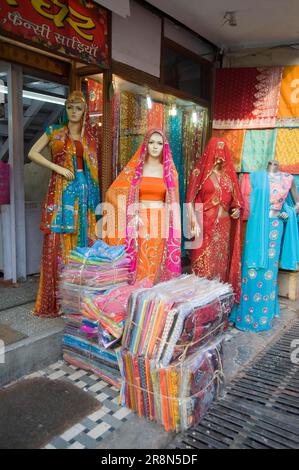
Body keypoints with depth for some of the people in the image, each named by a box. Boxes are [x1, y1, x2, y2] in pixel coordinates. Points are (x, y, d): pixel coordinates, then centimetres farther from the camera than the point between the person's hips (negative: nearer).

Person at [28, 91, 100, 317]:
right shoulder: (54, 132, 10)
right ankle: (56, 300, 2)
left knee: (83, 238, 1)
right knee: (58, 241, -6)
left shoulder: (90, 137, 15)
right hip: (61, 190, -2)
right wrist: (57, 168, -8)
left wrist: (95, 196, 1)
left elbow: (94, 168, 13)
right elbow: (33, 153, 4)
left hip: (84, 191, 2)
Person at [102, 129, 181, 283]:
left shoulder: (169, 170, 7)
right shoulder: (135, 167, 4)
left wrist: (173, 230, 3)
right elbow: (113, 192, 2)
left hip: (161, 224, 1)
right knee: (139, 267, 0)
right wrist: (130, 213, -6)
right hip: (140, 223, -1)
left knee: (158, 267, 4)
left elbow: (172, 202, 8)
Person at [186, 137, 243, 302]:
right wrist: (193, 222, -16)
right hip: (205, 225, -5)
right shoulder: (200, 171, -2)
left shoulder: (228, 173, 11)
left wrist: (237, 208, -4)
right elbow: (190, 199, -7)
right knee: (204, 262, -4)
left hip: (224, 225, 5)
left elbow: (235, 197, 17)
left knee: (222, 260, 10)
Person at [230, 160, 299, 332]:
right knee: (252, 268, 2)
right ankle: (247, 313, 16)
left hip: (275, 227, 1)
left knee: (269, 268, 6)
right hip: (256, 225, -1)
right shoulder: (255, 176, 3)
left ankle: (265, 315, 20)